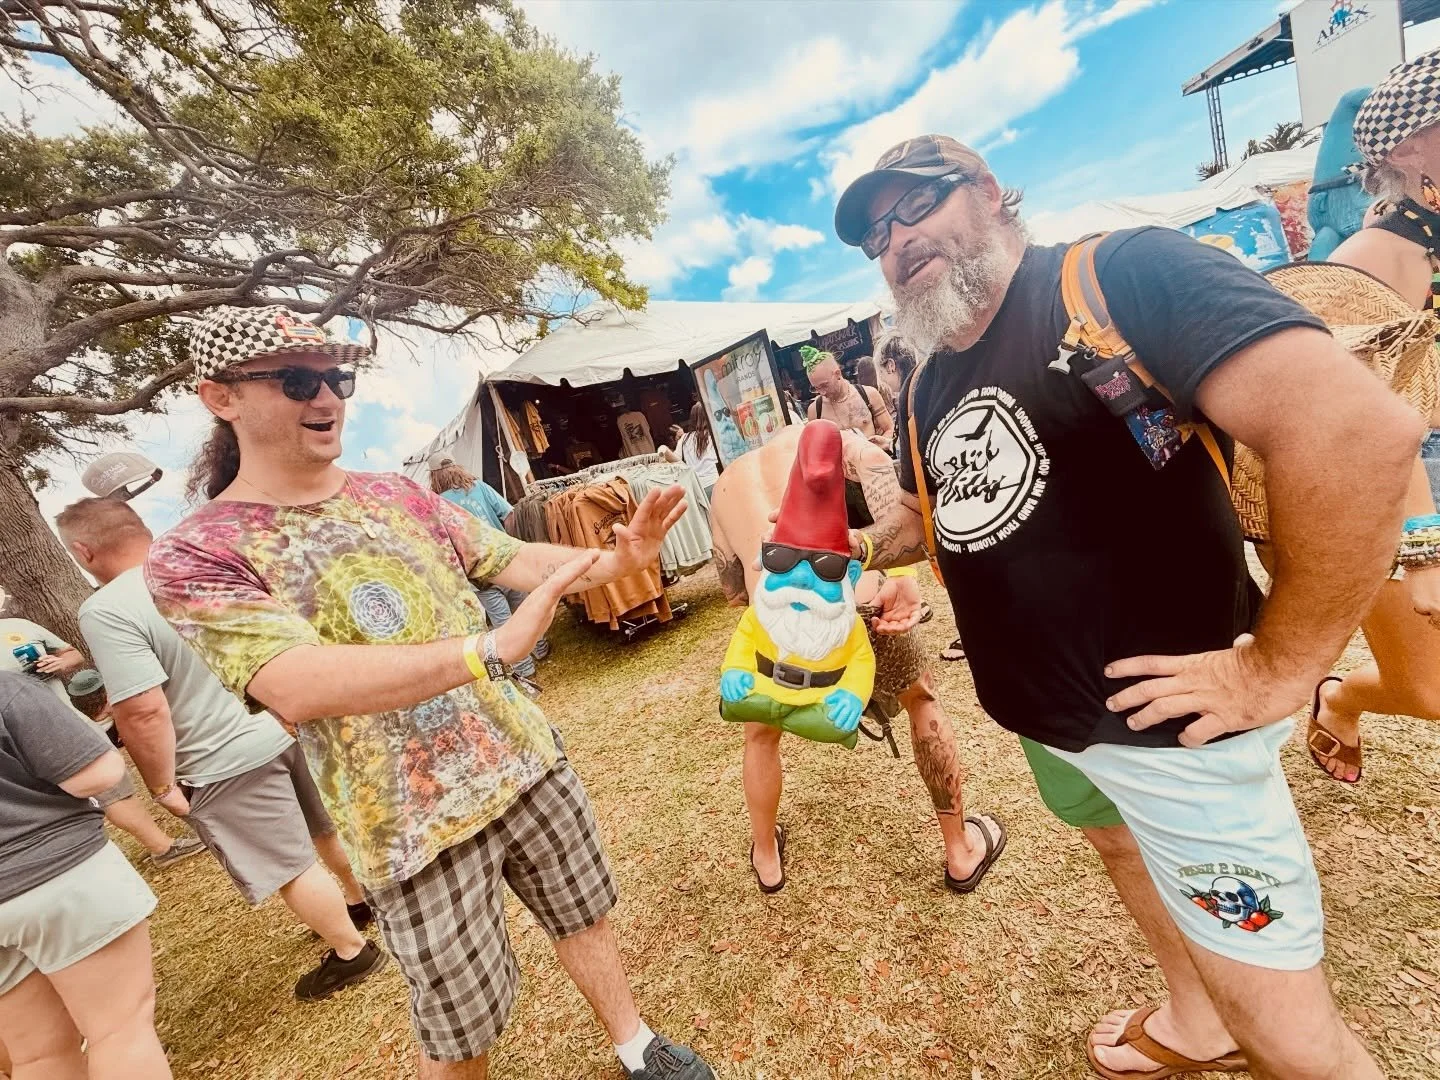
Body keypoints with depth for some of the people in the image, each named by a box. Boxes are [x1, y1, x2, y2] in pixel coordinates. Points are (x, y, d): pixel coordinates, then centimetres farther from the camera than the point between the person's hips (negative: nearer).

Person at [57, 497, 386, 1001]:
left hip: (226, 763, -7)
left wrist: (163, 785, -10)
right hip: (288, 724, 8)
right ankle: (363, 901, 46)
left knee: (290, 867, 10)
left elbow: (143, 711, -23)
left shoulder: (106, 610, -18)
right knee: (326, 829, 26)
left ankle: (351, 953, 26)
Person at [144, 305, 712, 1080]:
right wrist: (492, 649, -39)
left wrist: (619, 559, -15)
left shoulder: (398, 495, 4)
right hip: (413, 824, -4)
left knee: (583, 914, 22)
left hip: (524, 758, 5)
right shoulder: (197, 557, -12)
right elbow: (301, 689, -28)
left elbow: (516, 561, 2)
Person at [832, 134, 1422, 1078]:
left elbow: (1362, 428, -28)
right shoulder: (928, 388, 7)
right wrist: (858, 545, 4)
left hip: (1165, 720, -8)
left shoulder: (1119, 276, -18)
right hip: (1041, 718, 9)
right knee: (1123, 850, 30)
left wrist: (1277, 669, -24)